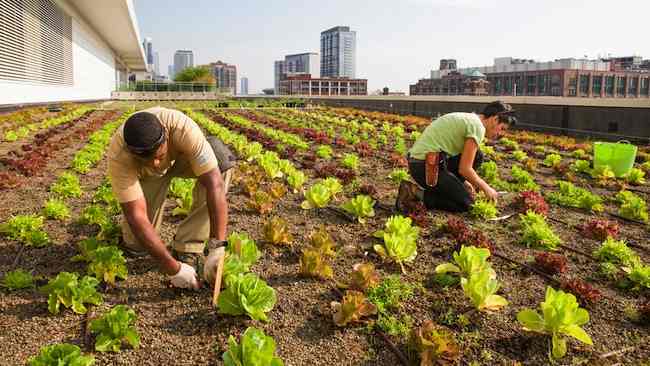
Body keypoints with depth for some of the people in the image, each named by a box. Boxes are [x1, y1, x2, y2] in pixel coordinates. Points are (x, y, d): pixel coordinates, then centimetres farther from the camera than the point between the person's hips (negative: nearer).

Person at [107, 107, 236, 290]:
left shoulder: (183, 128, -41)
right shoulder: (118, 155, -37)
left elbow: (215, 183, -43)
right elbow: (136, 216, -38)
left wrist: (217, 247, -48)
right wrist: (172, 268, -42)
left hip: (181, 157, 1)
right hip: (143, 173, 0)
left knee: (220, 157, -33)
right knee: (136, 246, -13)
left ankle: (187, 247, -22)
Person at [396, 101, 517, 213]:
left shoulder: (467, 119, 18)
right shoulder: (478, 127, -11)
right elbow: (464, 169, -13)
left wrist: (464, 182, 24)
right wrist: (485, 188, 1)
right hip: (427, 167, -10)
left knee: (476, 157, 16)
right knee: (466, 203, 0)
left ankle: (443, 189, 14)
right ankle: (416, 192, -5)